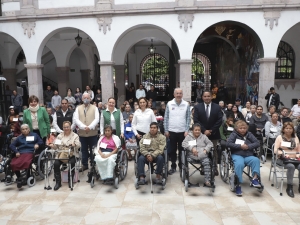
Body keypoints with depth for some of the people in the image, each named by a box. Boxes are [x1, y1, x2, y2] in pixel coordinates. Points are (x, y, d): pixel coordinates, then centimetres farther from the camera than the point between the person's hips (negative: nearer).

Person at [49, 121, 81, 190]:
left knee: (71, 163, -32)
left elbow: (79, 144, -7)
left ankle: (70, 181, -12)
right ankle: (58, 182, -12)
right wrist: (52, 145, -12)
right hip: (61, 154, 3)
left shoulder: (75, 135, 9)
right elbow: (56, 146, 12)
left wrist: (74, 144, -30)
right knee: (56, 164, -25)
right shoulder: (60, 135, 19)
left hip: (72, 154, -2)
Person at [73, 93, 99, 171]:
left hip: (92, 132, -1)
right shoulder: (78, 108, 8)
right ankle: (84, 165, 22)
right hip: (82, 132, 2)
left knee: (93, 149, 5)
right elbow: (76, 119, -4)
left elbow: (96, 119, -7)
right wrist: (84, 127, -19)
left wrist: (90, 127, -22)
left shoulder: (94, 108, 4)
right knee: (84, 150, 10)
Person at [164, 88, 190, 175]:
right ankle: (173, 167, 20)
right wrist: (166, 130, 0)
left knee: (181, 150, 10)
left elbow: (188, 118, 2)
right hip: (172, 131, 0)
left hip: (182, 131, 0)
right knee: (173, 150, 9)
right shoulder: (169, 104, -1)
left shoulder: (186, 104, -1)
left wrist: (187, 130, -4)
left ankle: (181, 166, 23)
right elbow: (166, 118, 2)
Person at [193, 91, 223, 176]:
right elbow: (196, 120, -6)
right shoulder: (197, 107, 1)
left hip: (213, 134, 0)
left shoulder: (217, 107, 3)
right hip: (202, 133, 0)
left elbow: (219, 120, -3)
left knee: (214, 152, 8)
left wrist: (211, 130, -11)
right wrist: (204, 130, -14)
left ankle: (215, 168, 18)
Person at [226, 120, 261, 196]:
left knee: (256, 160, -29)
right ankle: (238, 185, -30)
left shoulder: (249, 134, 17)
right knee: (239, 164, -35)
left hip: (248, 156, 3)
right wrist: (240, 146, -11)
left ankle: (255, 179, -29)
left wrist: (248, 146, -8)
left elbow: (257, 143, 8)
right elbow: (228, 143, -6)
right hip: (237, 155, -3)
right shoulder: (234, 134, 8)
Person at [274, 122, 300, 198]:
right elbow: (275, 150, -3)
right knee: (291, 166, -35)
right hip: (283, 159, -3)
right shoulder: (280, 137, 7)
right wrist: (283, 154, -21)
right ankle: (289, 187, -24)